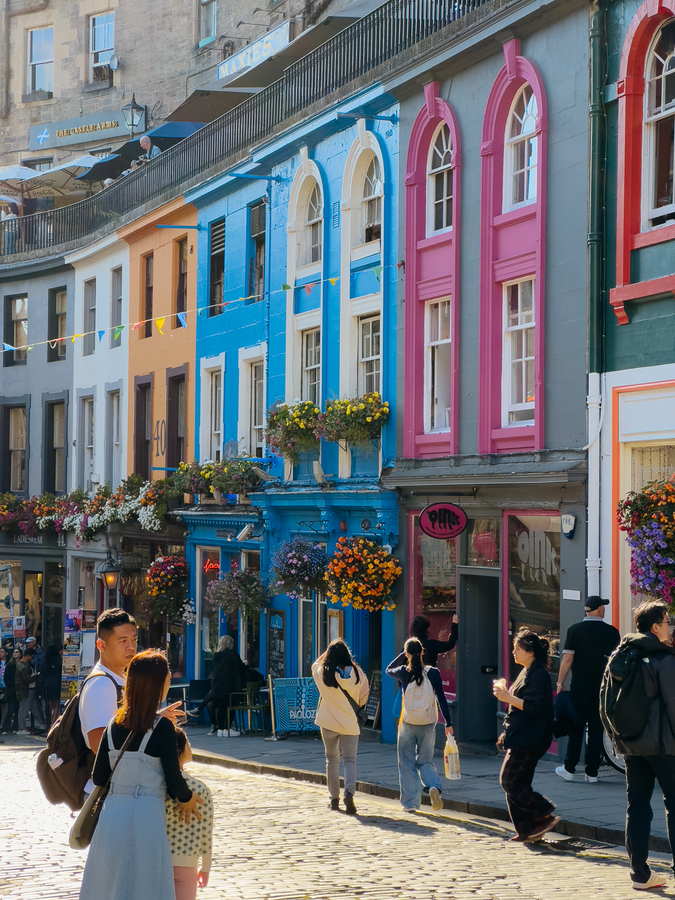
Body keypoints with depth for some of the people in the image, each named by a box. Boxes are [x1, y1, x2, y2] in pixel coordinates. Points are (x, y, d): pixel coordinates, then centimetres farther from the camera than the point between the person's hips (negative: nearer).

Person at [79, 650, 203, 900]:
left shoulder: (115, 725, 6)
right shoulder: (162, 727, -10)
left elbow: (98, 777, 9)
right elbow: (174, 783, -7)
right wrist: (187, 799, 13)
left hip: (111, 814, 5)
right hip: (145, 819, -5)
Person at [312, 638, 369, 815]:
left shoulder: (322, 673, -10)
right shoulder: (358, 674, -7)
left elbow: (316, 664, 15)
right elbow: (363, 698, 6)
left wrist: (328, 653, 14)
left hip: (329, 722, 0)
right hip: (350, 724, 0)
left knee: (332, 760, 15)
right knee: (350, 760, 3)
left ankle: (334, 798, 17)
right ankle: (349, 792, -20)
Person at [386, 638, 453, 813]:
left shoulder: (404, 672, -7)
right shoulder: (433, 673, -6)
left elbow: (389, 670, 17)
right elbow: (442, 699, -6)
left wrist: (404, 654, 13)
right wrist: (448, 723, -1)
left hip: (408, 725, -1)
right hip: (428, 725, 1)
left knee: (407, 764, 11)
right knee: (425, 761, 15)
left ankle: (410, 803, 9)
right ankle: (434, 786, -14)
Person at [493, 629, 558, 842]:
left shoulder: (538, 675, -15)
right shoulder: (527, 672, 18)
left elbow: (533, 706, -23)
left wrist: (508, 698, -21)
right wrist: (505, 694, 14)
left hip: (528, 741, -11)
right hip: (520, 739, 11)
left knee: (509, 781, -11)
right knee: (517, 784, 9)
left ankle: (545, 816, -8)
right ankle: (527, 830, 12)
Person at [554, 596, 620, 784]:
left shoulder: (575, 630, -4)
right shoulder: (611, 632, 0)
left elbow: (568, 658, -6)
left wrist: (560, 682, 2)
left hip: (579, 688, -1)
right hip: (602, 688, 1)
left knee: (575, 728, 8)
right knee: (596, 729, 5)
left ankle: (569, 769, 10)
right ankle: (592, 772, 6)